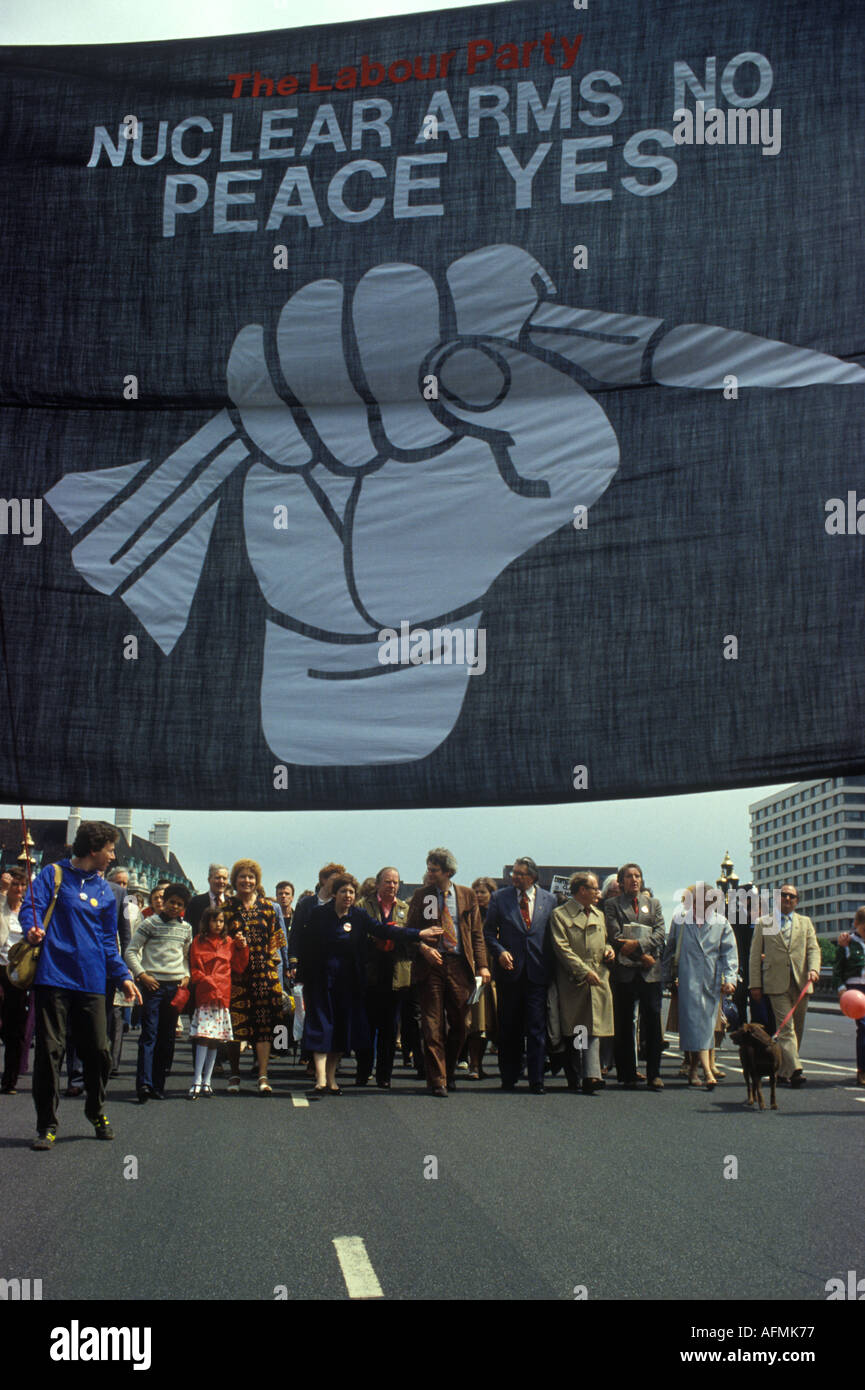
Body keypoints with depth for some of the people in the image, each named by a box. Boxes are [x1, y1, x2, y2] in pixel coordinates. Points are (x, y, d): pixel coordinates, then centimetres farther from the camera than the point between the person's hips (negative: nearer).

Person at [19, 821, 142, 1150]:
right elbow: (30, 907, -7)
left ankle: (96, 1112, 27)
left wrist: (123, 977, 14)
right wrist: (32, 928, -29)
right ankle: (46, 1125, 7)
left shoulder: (105, 891, 17)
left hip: (91, 982, 4)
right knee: (49, 1048, -3)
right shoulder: (54, 874, 4)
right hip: (53, 976, -4)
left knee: (97, 1050, 4)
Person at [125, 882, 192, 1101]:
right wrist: (141, 974, -10)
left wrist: (187, 976, 8)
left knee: (167, 1038, 5)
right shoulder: (150, 924, 1)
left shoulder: (186, 928, 14)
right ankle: (143, 1083, -15)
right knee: (149, 1034, -11)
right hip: (153, 984, -4)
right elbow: (131, 951, 1)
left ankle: (158, 1085, 9)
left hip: (176, 985, 5)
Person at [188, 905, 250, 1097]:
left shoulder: (229, 942, 14)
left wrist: (243, 947, 3)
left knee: (215, 1039, 6)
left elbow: (238, 968, 13)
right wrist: (207, 981, -12)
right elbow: (194, 970, 1)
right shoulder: (199, 941, 5)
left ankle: (206, 1082, 12)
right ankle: (197, 1082, -11)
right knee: (204, 1037, -13)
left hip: (223, 995, 4)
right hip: (205, 994, -4)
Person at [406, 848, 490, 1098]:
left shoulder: (467, 896, 8)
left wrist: (482, 965, 0)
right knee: (433, 1024, -3)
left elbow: (477, 932, 9)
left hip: (460, 965, 1)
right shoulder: (421, 895, 6)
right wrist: (423, 947, -14)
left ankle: (448, 1073, 24)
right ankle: (437, 1080, 2)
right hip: (431, 965, -1)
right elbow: (411, 930, 7)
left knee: (458, 1023, 5)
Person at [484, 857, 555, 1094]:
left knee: (537, 1027, -3)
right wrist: (499, 951, -11)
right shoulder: (500, 897, 5)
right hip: (510, 970, 0)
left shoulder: (548, 899, 7)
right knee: (509, 1028, 7)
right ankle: (509, 1077, 17)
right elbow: (488, 932, 7)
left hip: (538, 971, 0)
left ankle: (536, 1080, 2)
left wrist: (551, 965, 1)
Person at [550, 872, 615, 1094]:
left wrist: (608, 951, 6)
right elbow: (562, 948, -10)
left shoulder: (598, 915, 20)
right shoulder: (560, 915, -2)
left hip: (598, 980, 4)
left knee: (594, 1028, -8)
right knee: (572, 1032, 4)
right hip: (573, 982, -4)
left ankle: (591, 1076, -16)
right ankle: (573, 1078, 16)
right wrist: (584, 971, -17)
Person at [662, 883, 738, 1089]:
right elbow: (670, 949, 13)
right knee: (695, 1021, -12)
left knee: (708, 1023, 5)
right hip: (689, 979, -2)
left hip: (712, 980, 2)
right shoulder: (680, 920, 5)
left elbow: (729, 953, 6)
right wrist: (669, 977, 12)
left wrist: (730, 978, -3)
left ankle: (693, 1069, 18)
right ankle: (707, 1071, -18)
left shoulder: (721, 923, 7)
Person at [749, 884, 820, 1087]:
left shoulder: (805, 922, 17)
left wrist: (813, 969, -12)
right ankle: (794, 1070, -21)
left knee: (797, 1029, 6)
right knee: (786, 1027, -13)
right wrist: (755, 984, 0)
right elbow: (755, 955, 7)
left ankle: (783, 1071, 15)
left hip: (801, 982, 3)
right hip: (777, 983, -3)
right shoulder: (764, 923, 10)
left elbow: (813, 948, 8)